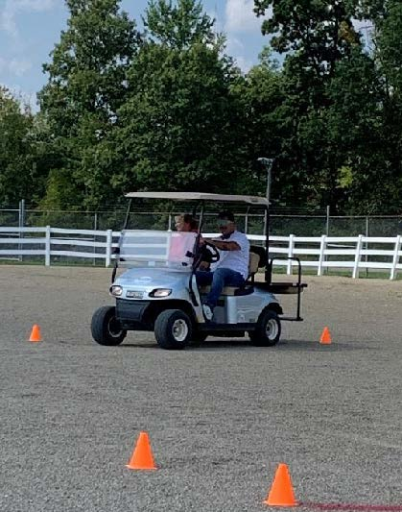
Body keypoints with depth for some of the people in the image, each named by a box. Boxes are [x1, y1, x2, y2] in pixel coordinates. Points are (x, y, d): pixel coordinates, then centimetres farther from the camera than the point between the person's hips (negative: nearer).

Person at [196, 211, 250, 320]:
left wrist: (209, 241, -32)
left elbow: (229, 246, -22)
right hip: (217, 273, 7)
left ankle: (209, 306, -56)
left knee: (219, 272, -40)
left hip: (237, 275, -7)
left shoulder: (240, 237, 2)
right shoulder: (218, 240, 26)